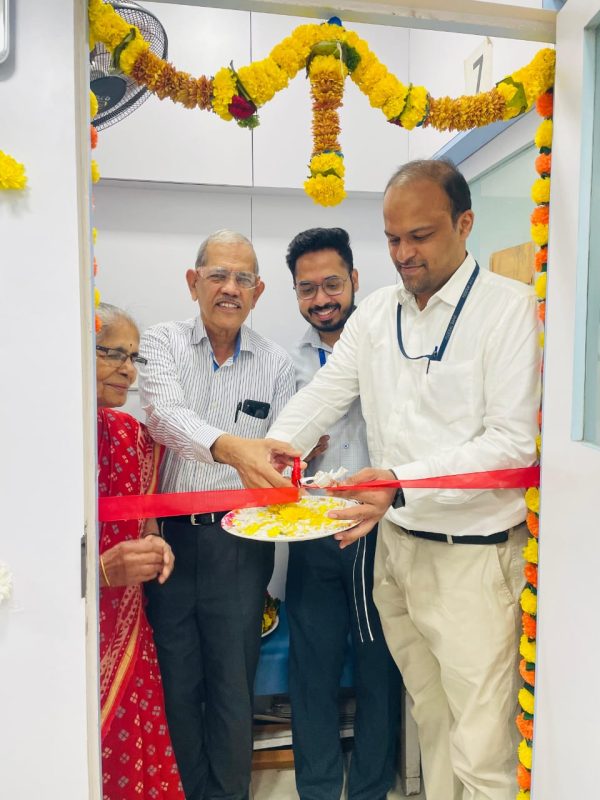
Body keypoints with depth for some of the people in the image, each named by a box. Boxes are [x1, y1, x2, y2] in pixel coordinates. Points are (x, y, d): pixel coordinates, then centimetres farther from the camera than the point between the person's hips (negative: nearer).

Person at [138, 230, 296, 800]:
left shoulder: (276, 364, 4)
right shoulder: (163, 342, -1)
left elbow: (276, 459, 5)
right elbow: (166, 414, -22)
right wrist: (228, 447, -40)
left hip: (239, 543, 1)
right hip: (170, 536, 0)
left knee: (233, 686, 11)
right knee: (176, 685, 13)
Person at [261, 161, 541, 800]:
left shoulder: (510, 307, -8)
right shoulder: (375, 313, 9)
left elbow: (515, 441, -15)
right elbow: (324, 393, 7)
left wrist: (403, 482, -25)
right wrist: (276, 446, -12)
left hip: (474, 555, -5)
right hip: (394, 545, 5)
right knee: (429, 718, 20)